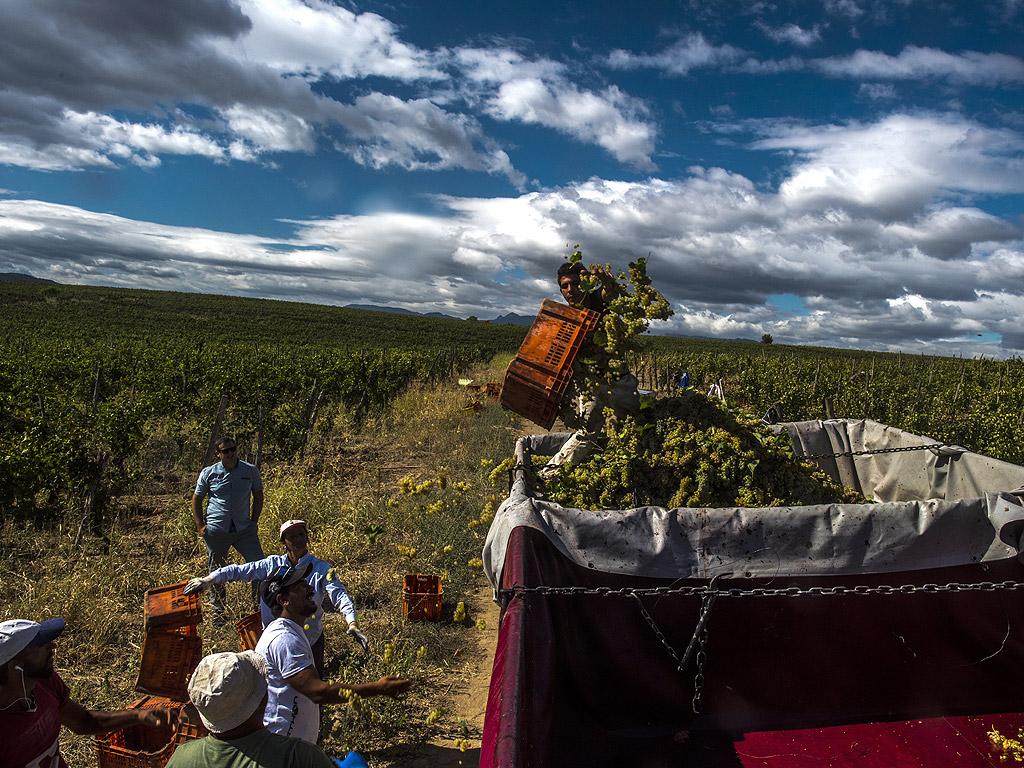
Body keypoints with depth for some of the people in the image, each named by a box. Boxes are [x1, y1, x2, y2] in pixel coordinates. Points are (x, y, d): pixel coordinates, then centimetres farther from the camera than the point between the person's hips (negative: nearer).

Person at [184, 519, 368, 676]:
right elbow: (238, 571, 3)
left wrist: (352, 624, -35)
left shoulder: (320, 568, -8)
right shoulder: (273, 564, 0)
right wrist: (208, 580, -9)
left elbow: (338, 594, -20)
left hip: (310, 639, -2)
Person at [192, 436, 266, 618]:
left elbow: (258, 496, 14)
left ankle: (260, 607, 8)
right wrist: (200, 526, 2)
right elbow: (196, 500, 11)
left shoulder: (250, 471, 4)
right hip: (216, 530, 0)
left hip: (244, 529, 1)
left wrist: (254, 521, 7)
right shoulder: (208, 473, 2)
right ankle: (218, 611, 27)